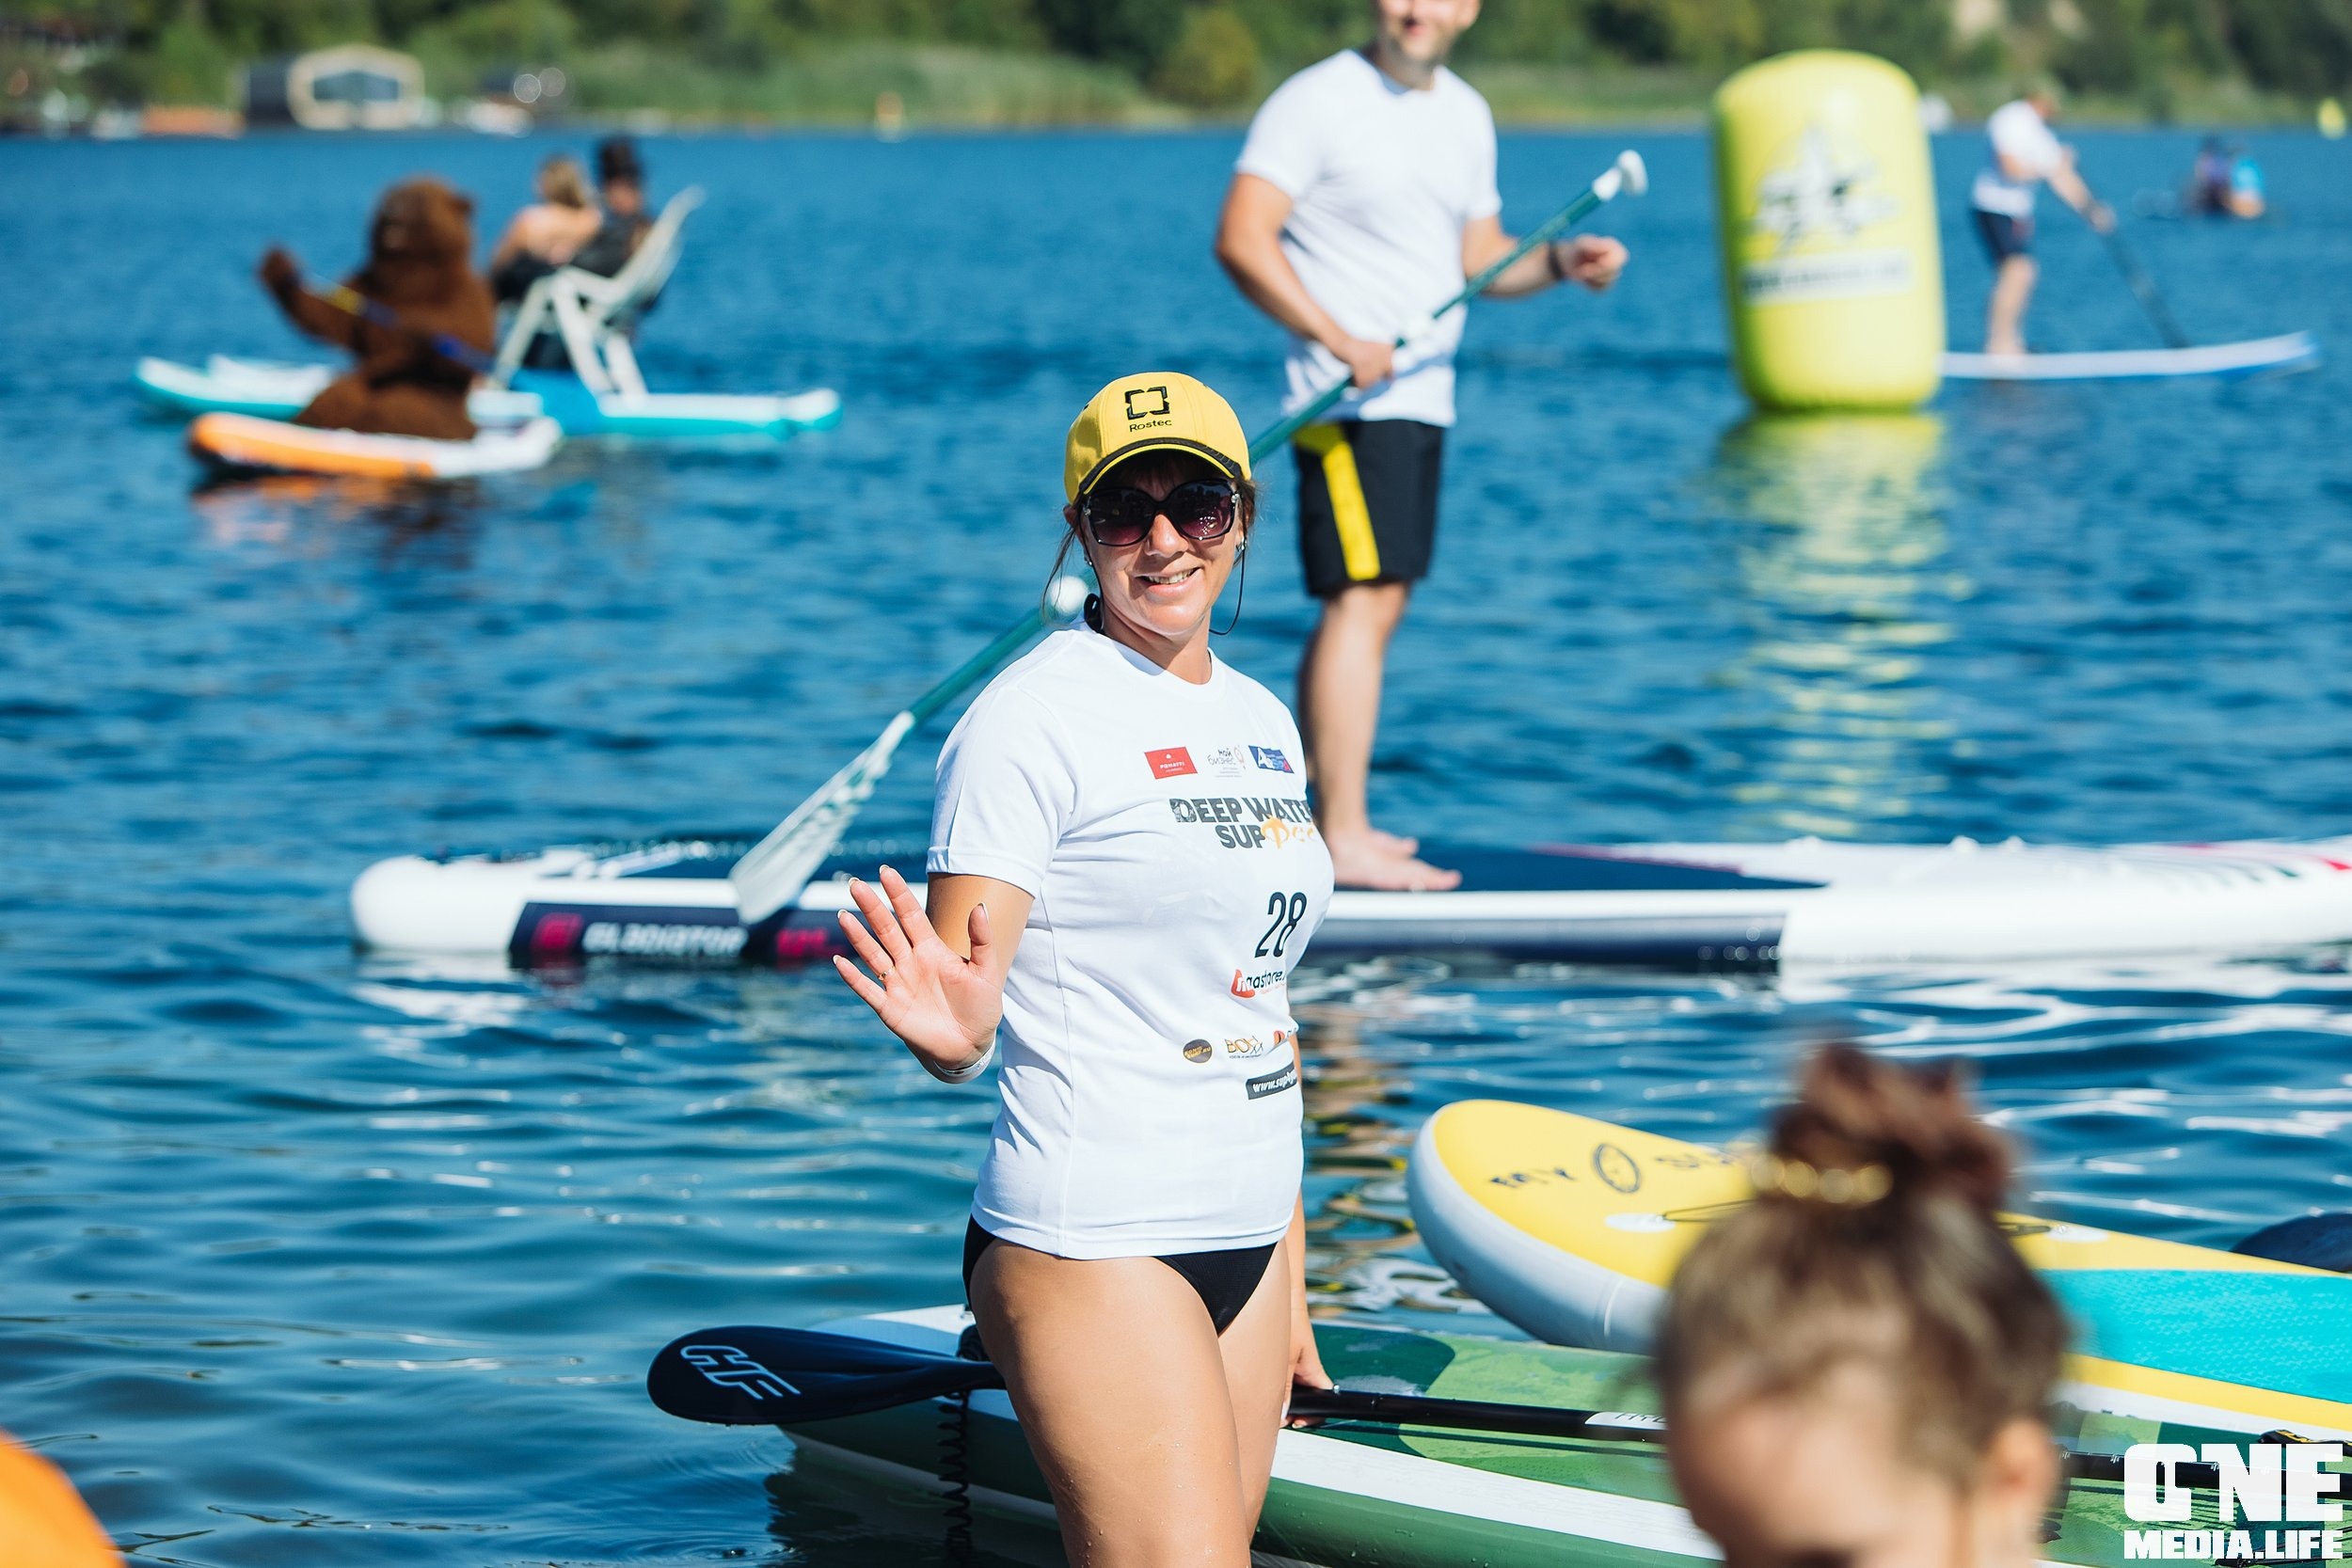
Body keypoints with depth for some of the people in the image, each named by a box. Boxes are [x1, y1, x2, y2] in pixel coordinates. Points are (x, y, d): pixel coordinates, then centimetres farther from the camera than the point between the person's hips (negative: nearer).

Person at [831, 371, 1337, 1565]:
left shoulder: (1261, 723, 15)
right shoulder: (1034, 717, -9)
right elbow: (953, 1035, -12)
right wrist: (949, 1031, -35)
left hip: (1246, 1240, 8)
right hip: (1091, 1242, -8)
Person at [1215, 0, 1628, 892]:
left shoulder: (1465, 114, 14)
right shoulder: (1317, 101, -9)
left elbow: (1478, 259, 20)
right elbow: (1241, 239, -16)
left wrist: (1558, 262, -1)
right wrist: (1340, 341, -24)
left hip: (1420, 398, 9)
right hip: (1349, 401, -9)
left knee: (1367, 607, 13)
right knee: (1363, 600, -15)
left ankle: (1313, 816, 21)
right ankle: (1344, 840, -17)